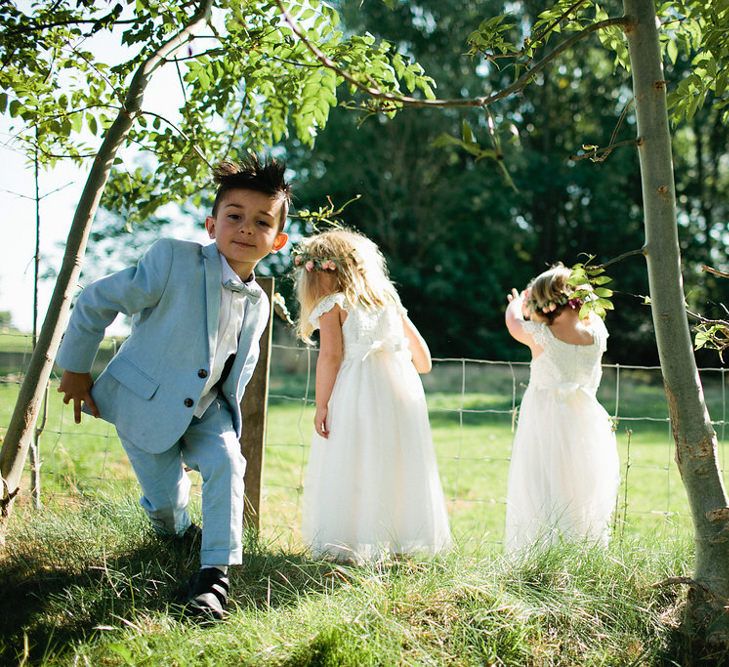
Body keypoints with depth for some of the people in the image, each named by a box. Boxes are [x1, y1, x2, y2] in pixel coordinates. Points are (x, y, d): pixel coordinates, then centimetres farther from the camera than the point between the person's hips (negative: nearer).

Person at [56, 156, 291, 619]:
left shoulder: (257, 303, -4)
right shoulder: (173, 261, -23)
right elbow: (95, 302, -13)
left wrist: (229, 417, 9)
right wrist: (75, 369, -6)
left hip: (205, 411, 4)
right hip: (146, 405, -4)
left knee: (227, 462, -22)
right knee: (165, 500, -2)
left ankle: (215, 573, -13)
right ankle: (178, 530, 36)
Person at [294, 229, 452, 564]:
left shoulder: (332, 305, 1)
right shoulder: (388, 299, 18)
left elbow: (331, 355, -9)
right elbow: (417, 344, 22)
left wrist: (321, 404, -7)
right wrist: (420, 369, 43)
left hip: (357, 393, -6)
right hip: (401, 386, 6)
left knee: (351, 469, -2)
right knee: (399, 465, 10)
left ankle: (350, 542, -4)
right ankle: (402, 538, 13)